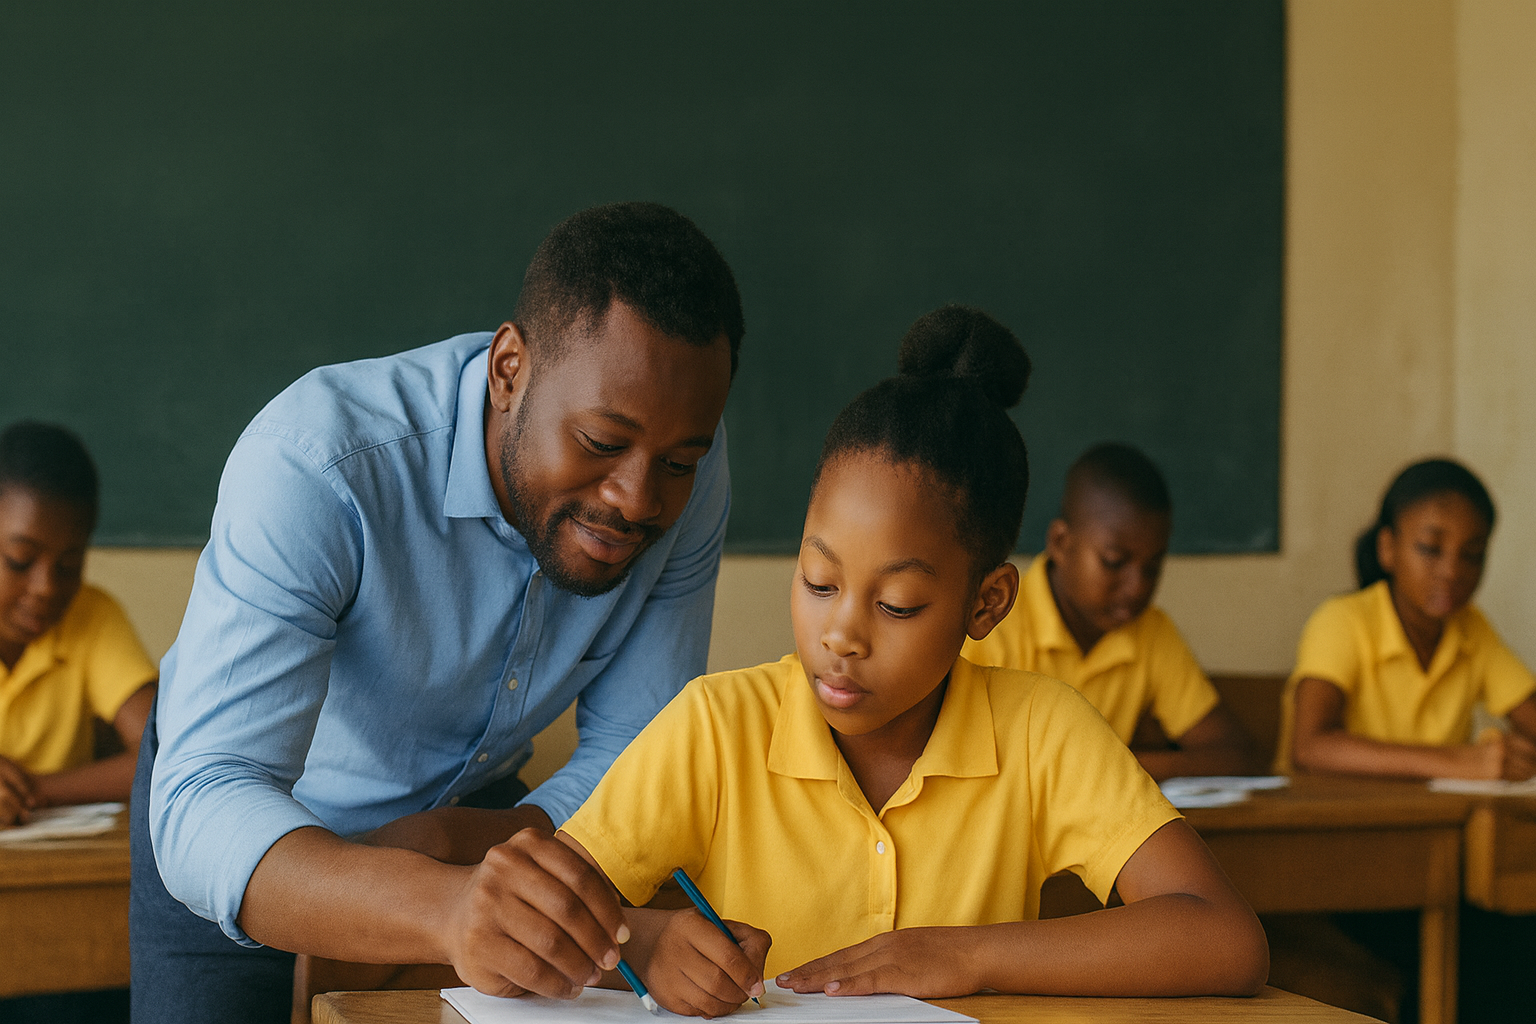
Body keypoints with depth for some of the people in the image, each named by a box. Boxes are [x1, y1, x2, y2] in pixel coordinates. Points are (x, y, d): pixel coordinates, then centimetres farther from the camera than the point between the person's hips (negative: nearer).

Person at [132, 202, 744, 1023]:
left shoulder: (684, 485, -20)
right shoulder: (314, 463, -35)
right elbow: (205, 805, -44)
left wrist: (448, 848, -33)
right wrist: (445, 907, -63)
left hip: (468, 804, 3)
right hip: (229, 828, -3)